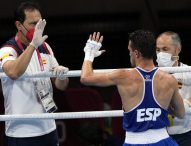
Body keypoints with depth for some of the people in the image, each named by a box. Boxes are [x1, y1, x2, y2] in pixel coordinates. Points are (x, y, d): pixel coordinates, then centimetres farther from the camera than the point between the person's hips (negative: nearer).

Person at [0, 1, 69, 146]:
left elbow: (61, 85, 12)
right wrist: (33, 45, -37)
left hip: (48, 129, 6)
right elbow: (13, 73, -33)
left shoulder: (44, 47, 9)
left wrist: (62, 75, -10)